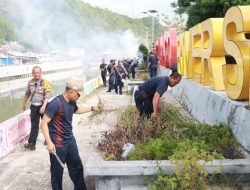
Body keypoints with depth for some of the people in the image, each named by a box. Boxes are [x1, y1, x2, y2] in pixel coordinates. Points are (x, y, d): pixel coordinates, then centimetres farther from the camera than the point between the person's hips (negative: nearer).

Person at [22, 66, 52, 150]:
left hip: (42, 106, -3)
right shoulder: (30, 82, 4)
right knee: (34, 125, 3)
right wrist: (24, 104, 22)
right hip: (34, 106, 3)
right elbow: (27, 94, 17)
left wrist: (43, 106, -25)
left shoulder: (45, 82, -11)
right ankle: (32, 143, 6)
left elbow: (47, 96, -16)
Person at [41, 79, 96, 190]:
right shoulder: (56, 103, -23)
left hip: (70, 140, 9)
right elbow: (44, 123, -22)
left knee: (77, 166, 20)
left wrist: (92, 108, 26)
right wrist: (49, 142, -27)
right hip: (58, 144, -9)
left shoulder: (72, 102, 3)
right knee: (57, 171, 6)